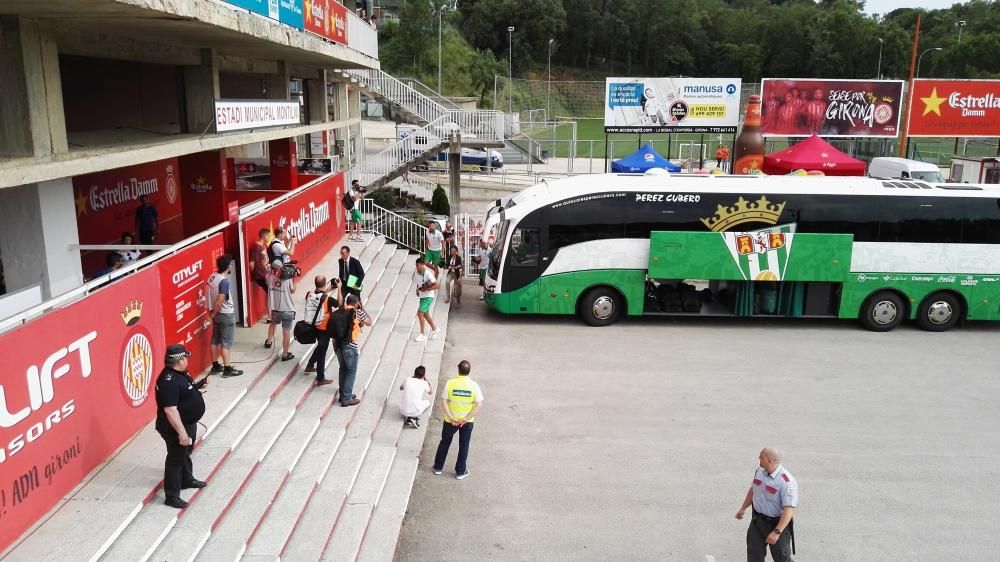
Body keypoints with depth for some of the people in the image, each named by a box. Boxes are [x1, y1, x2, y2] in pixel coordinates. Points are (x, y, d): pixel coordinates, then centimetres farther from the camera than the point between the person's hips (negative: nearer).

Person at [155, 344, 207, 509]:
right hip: (176, 428, -10)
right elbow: (170, 410, -32)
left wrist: (198, 387, 9)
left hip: (188, 423, 10)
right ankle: (172, 496, 13)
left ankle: (187, 480, 46)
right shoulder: (169, 381, -31)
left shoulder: (180, 373, 1)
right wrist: (181, 432, -31)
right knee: (176, 459, 2)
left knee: (186, 453, 27)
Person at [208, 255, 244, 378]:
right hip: (226, 315, -8)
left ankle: (215, 366, 24)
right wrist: (214, 313, -8)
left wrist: (212, 312, 12)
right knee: (226, 343, -2)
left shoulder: (212, 277, 2)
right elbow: (219, 302, -24)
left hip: (217, 314, 8)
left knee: (215, 340, 14)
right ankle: (227, 369, 4)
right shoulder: (224, 281, -23)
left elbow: (211, 296, 7)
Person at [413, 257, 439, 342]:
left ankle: (422, 334, -3)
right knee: (425, 315, 16)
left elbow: (436, 285, -21)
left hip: (428, 297, -8)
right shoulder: (417, 273, 2)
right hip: (422, 296, 8)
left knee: (420, 313, -13)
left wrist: (425, 289, -23)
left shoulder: (428, 274, -21)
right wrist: (418, 289, 3)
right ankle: (434, 329, 36)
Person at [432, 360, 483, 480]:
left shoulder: (450, 383, -14)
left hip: (450, 420, 0)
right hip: (468, 421, 0)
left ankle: (438, 467, 32)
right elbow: (478, 404, -14)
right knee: (464, 446, 15)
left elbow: (443, 402, -15)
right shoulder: (474, 385, -13)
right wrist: (466, 419, -12)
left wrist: (451, 418, -12)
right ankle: (460, 472, 24)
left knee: (445, 442, 20)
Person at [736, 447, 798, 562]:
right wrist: (743, 508, 24)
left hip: (777, 524, -6)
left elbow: (789, 510, -29)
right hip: (757, 520, 6)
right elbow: (753, 490, 15)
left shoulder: (786, 482, -27)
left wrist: (777, 532, -32)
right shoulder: (760, 471, -3)